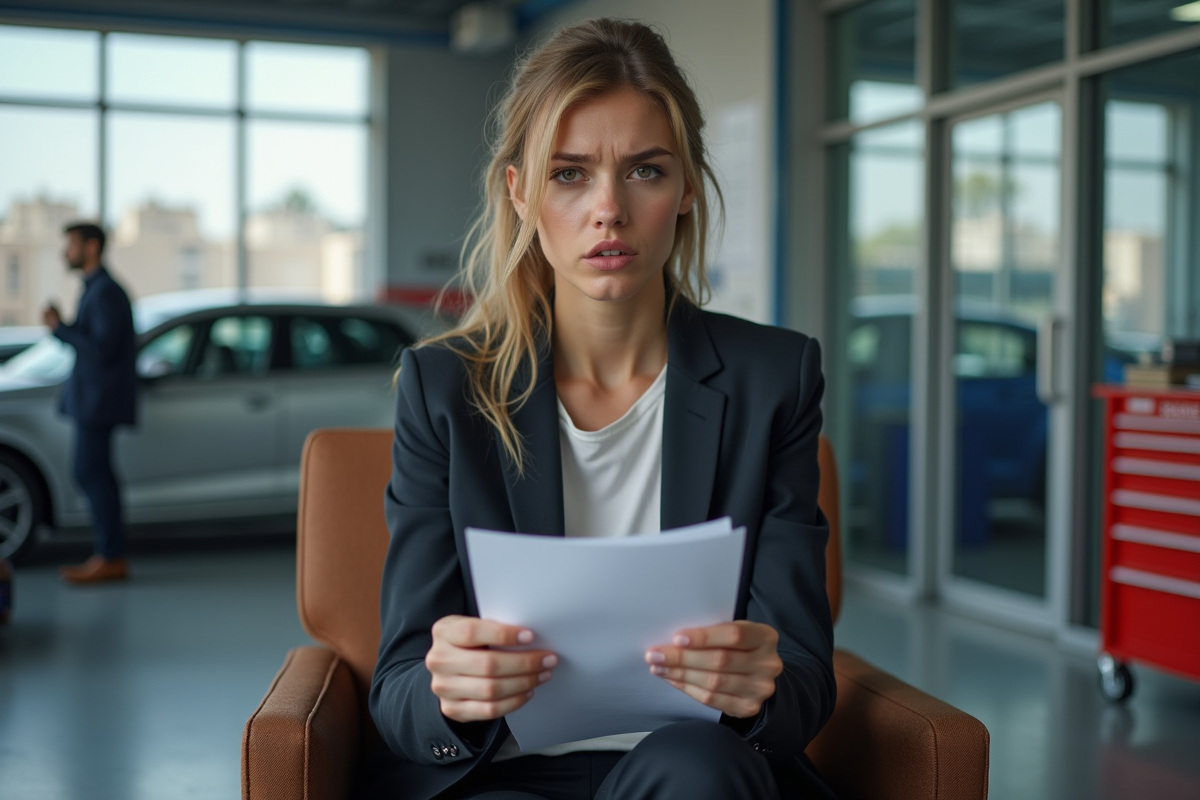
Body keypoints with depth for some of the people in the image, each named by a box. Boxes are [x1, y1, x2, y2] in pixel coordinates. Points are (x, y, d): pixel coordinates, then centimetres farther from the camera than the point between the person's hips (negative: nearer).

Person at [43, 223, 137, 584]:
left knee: (90, 473, -9)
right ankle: (111, 557, 13)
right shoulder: (95, 289, 17)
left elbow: (102, 349, -22)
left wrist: (60, 327, -16)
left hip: (98, 398, -10)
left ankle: (110, 558, -5)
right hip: (90, 396, 10)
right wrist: (61, 326, 6)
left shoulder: (106, 292, -15)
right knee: (95, 474, 10)